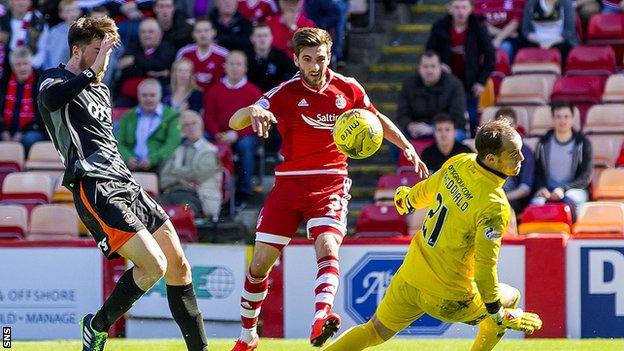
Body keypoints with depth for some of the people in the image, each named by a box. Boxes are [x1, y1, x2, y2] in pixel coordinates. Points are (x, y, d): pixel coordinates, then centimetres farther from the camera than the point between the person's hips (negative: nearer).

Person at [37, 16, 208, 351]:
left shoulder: (101, 90, 25)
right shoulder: (55, 79, -2)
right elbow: (51, 98, -28)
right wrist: (93, 71, -28)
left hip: (125, 185, 9)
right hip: (95, 189, -9)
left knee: (179, 267, 4)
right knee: (154, 265, -20)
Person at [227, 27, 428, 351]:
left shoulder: (347, 88, 1)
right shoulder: (285, 93, -8)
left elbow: (376, 118, 22)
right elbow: (234, 122, -20)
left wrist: (407, 146, 16)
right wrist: (252, 111, -42)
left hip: (330, 183, 0)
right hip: (289, 182, 0)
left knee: (327, 247, -27)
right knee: (260, 263, 1)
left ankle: (322, 318, -46)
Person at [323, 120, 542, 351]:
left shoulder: (458, 163, -7)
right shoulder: (495, 207, -28)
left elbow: (427, 190, 14)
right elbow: (485, 267, -25)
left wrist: (407, 200, 37)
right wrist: (500, 316, -14)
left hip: (409, 276, 6)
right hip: (448, 300, -6)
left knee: (375, 332, 23)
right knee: (510, 298, 20)